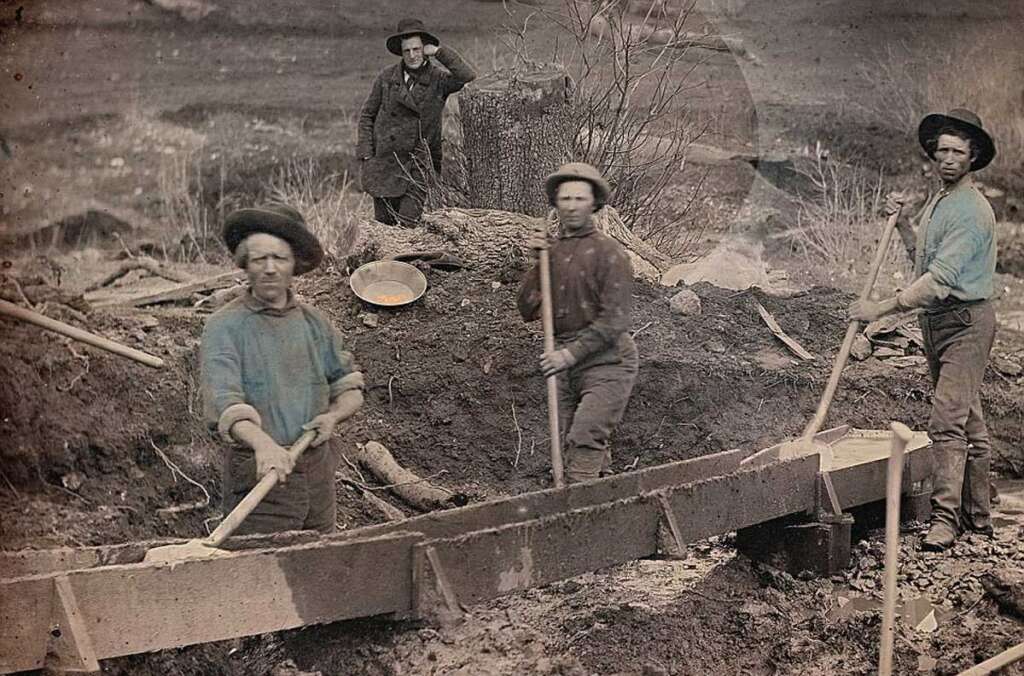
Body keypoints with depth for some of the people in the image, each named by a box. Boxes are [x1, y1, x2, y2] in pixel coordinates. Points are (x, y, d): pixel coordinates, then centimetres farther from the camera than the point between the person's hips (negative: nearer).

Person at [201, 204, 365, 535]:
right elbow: (223, 398, -22)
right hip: (258, 472, -5)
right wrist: (263, 444, -40)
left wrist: (333, 415, -5)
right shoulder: (224, 326, -8)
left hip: (318, 470, 6)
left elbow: (350, 386, 18)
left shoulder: (314, 322, 10)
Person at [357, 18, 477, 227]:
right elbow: (367, 115, 8)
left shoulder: (438, 79, -2)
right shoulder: (387, 77, 2)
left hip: (419, 164, -1)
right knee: (383, 223, 5)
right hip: (384, 160, 1)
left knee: (408, 224, -10)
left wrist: (439, 52, -15)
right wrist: (366, 154, -1)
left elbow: (468, 76, -21)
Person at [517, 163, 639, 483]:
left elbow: (614, 319, -14)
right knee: (568, 441, 6)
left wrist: (571, 353, -18)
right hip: (567, 362, 7)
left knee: (584, 439, -18)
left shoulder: (609, 252, -8)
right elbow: (528, 310, 8)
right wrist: (537, 262, -1)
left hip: (606, 361, -7)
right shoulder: (551, 251, 11)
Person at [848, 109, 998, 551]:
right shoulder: (936, 203, 15)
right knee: (969, 421, 13)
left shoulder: (971, 210, -16)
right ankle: (977, 517, 19)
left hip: (966, 320, -9)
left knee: (948, 419, -16)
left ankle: (945, 517, -15)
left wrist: (882, 308, -25)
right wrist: (902, 220, 11)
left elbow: (940, 278, -24)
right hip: (935, 320, 9)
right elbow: (922, 257, 25)